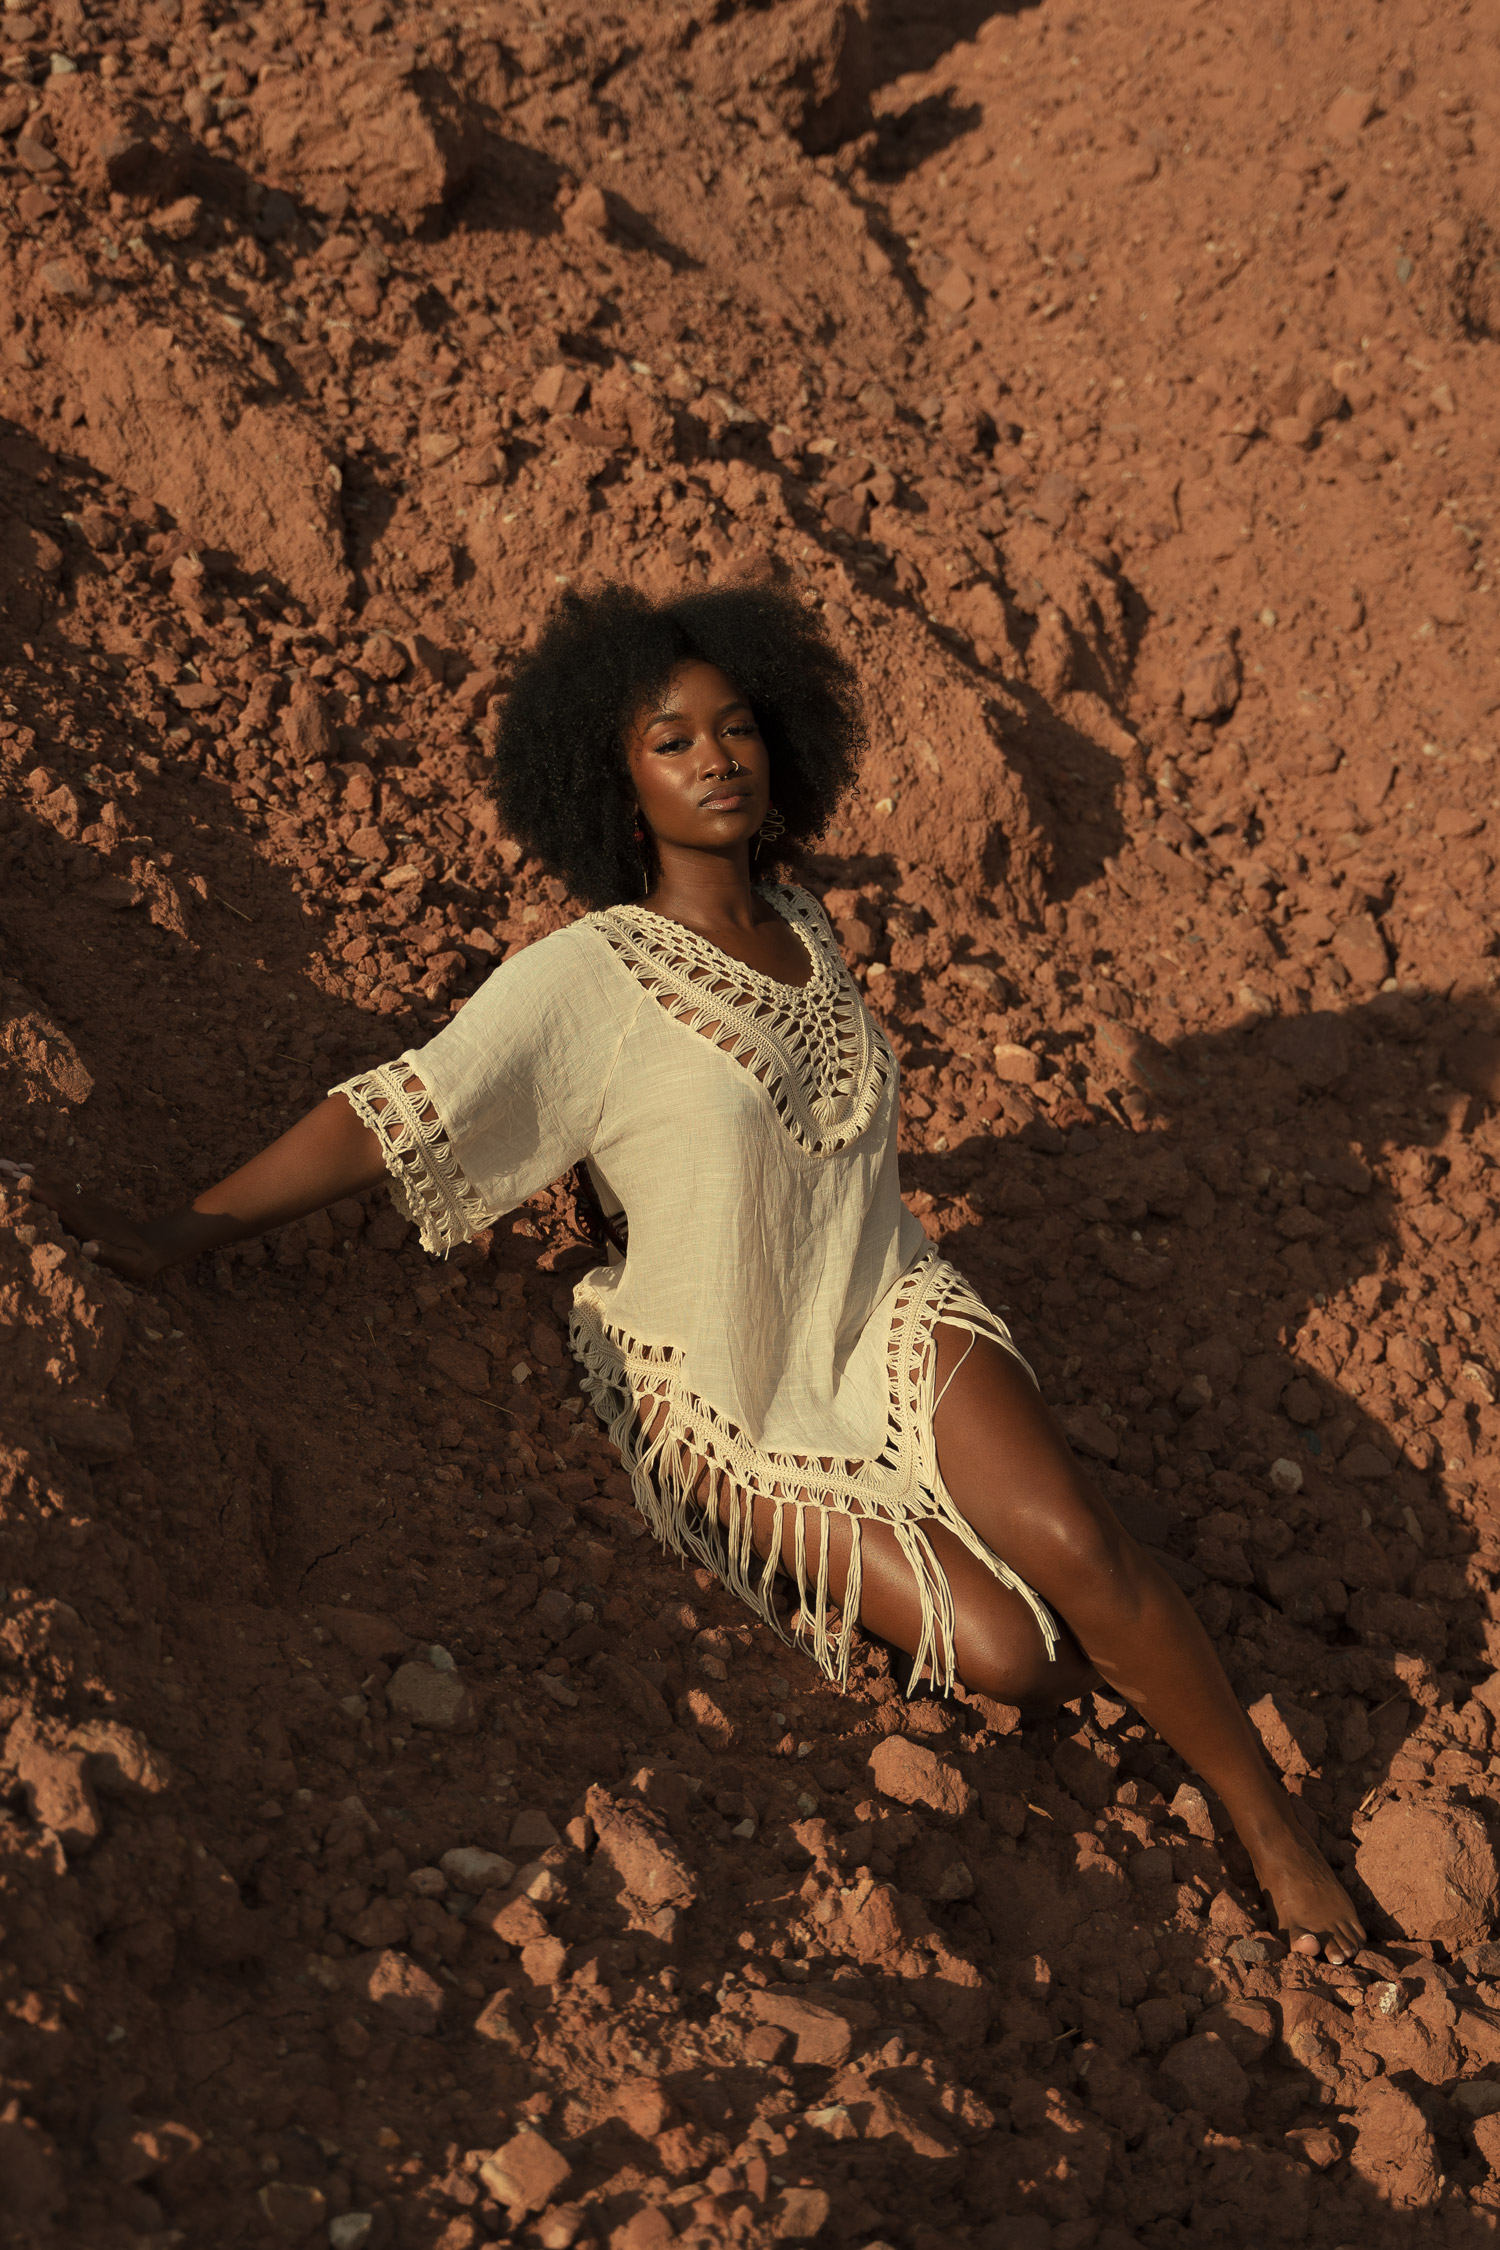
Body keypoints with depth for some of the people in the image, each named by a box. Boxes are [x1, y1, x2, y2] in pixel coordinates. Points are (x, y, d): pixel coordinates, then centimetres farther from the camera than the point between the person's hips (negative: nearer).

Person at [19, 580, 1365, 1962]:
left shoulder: (801, 923, 4)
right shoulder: (586, 981, -16)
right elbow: (389, 1119, -22)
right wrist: (177, 1239, -30)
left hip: (886, 1314, 5)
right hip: (733, 1414, -4)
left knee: (1071, 1545, -20)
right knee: (1011, 1656, -16)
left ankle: (1271, 1825, 4)